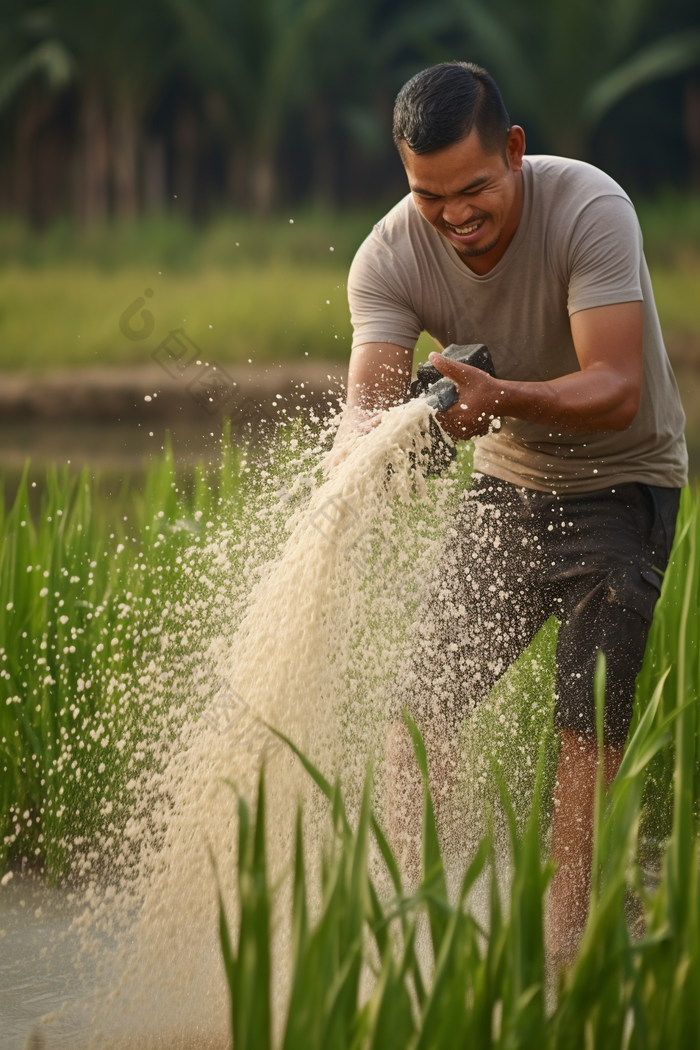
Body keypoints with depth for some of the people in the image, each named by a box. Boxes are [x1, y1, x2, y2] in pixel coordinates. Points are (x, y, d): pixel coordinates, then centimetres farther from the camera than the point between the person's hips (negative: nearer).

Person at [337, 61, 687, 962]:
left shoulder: (590, 210, -28)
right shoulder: (390, 259, -16)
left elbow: (616, 391, -34)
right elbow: (370, 397, -26)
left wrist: (504, 399, -51)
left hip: (620, 483, -4)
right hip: (507, 482, 4)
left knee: (587, 719, -14)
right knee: (423, 702, -1)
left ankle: (564, 941, -11)